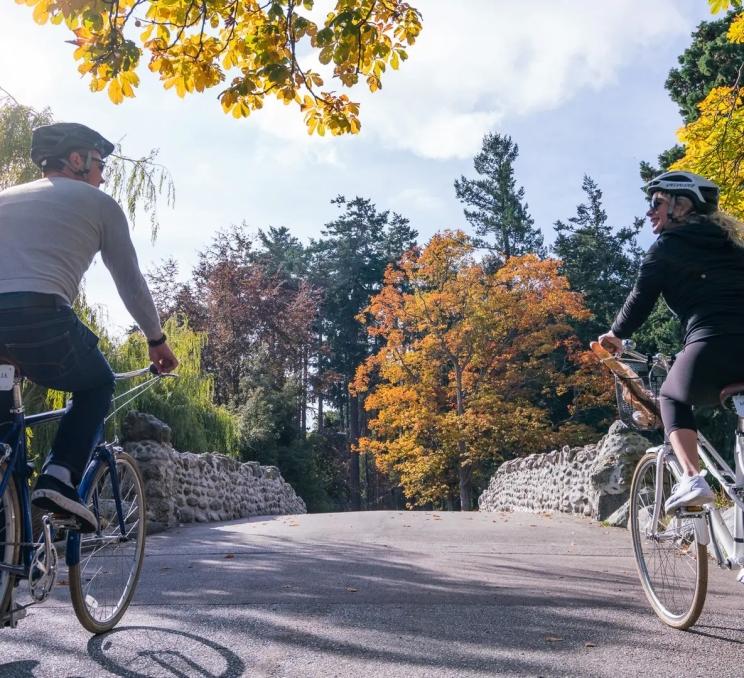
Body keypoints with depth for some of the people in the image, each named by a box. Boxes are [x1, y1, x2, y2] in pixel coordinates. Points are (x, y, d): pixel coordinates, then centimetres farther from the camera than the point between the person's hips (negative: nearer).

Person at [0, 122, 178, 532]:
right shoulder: (99, 203, 17)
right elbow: (130, 282, 20)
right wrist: (157, 339, 33)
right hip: (41, 317, -4)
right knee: (97, 386, 24)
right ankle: (59, 478, 4)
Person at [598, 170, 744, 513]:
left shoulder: (668, 245, 9)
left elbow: (640, 299, 11)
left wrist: (615, 335, 28)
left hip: (715, 345, -5)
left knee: (672, 399, 21)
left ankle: (692, 479, 3)